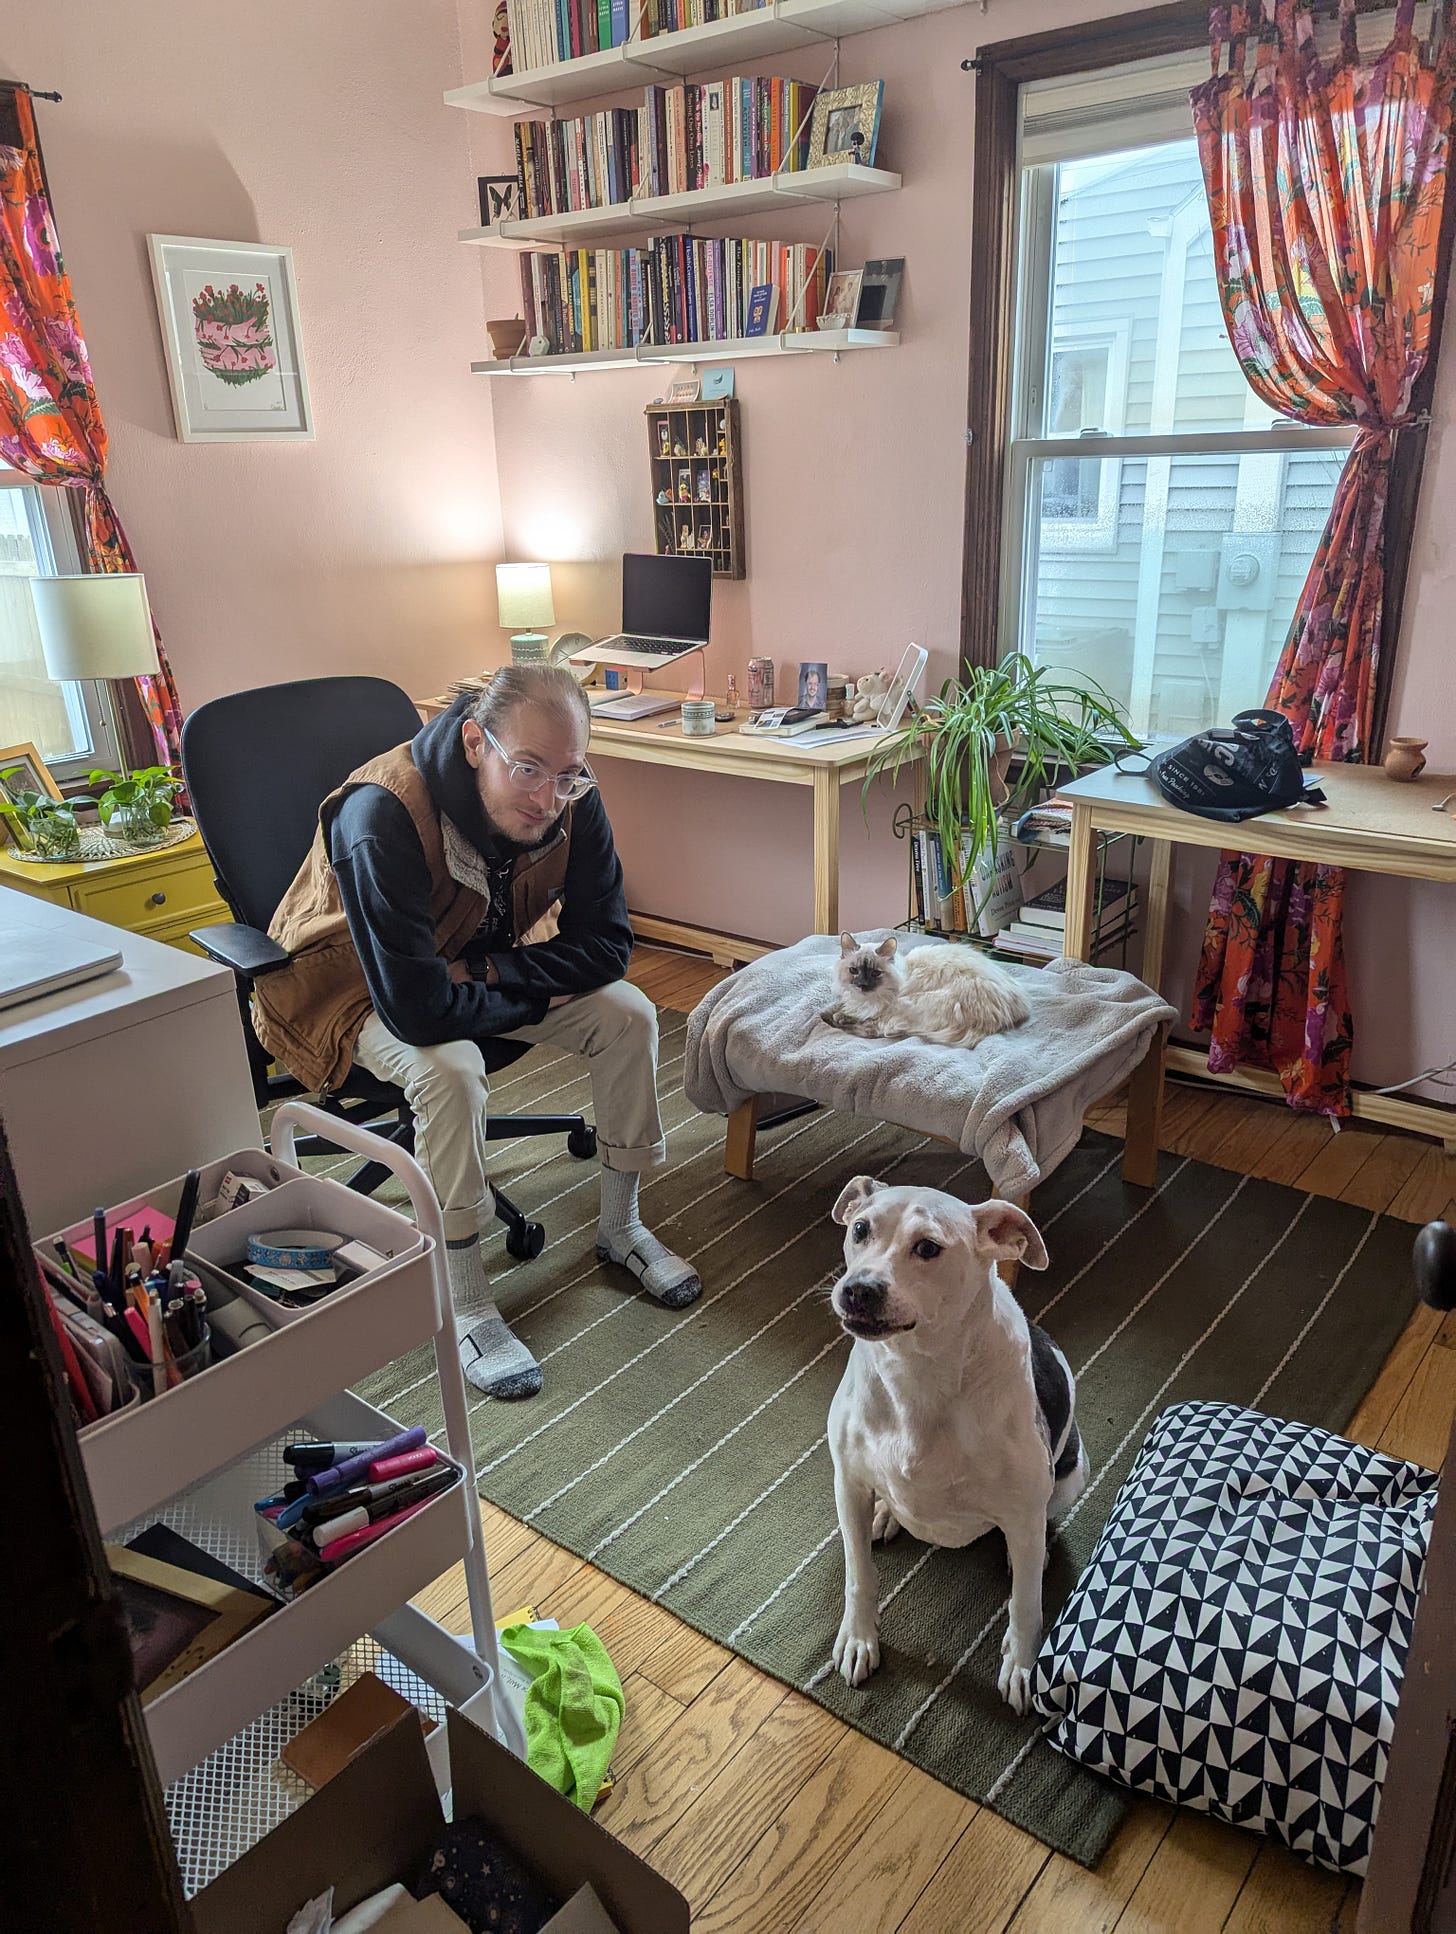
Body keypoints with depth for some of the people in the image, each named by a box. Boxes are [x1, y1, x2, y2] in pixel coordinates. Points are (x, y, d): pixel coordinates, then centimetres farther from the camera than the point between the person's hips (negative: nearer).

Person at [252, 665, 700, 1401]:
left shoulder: (571, 802, -20)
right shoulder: (382, 816, -38)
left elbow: (605, 945, -14)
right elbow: (418, 1009, -40)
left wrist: (487, 972, -25)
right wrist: (537, 994, -24)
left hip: (477, 966, 6)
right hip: (358, 989, -5)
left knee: (628, 1013, -11)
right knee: (451, 1067, -35)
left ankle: (620, 1228, 9)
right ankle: (465, 1305, -14)